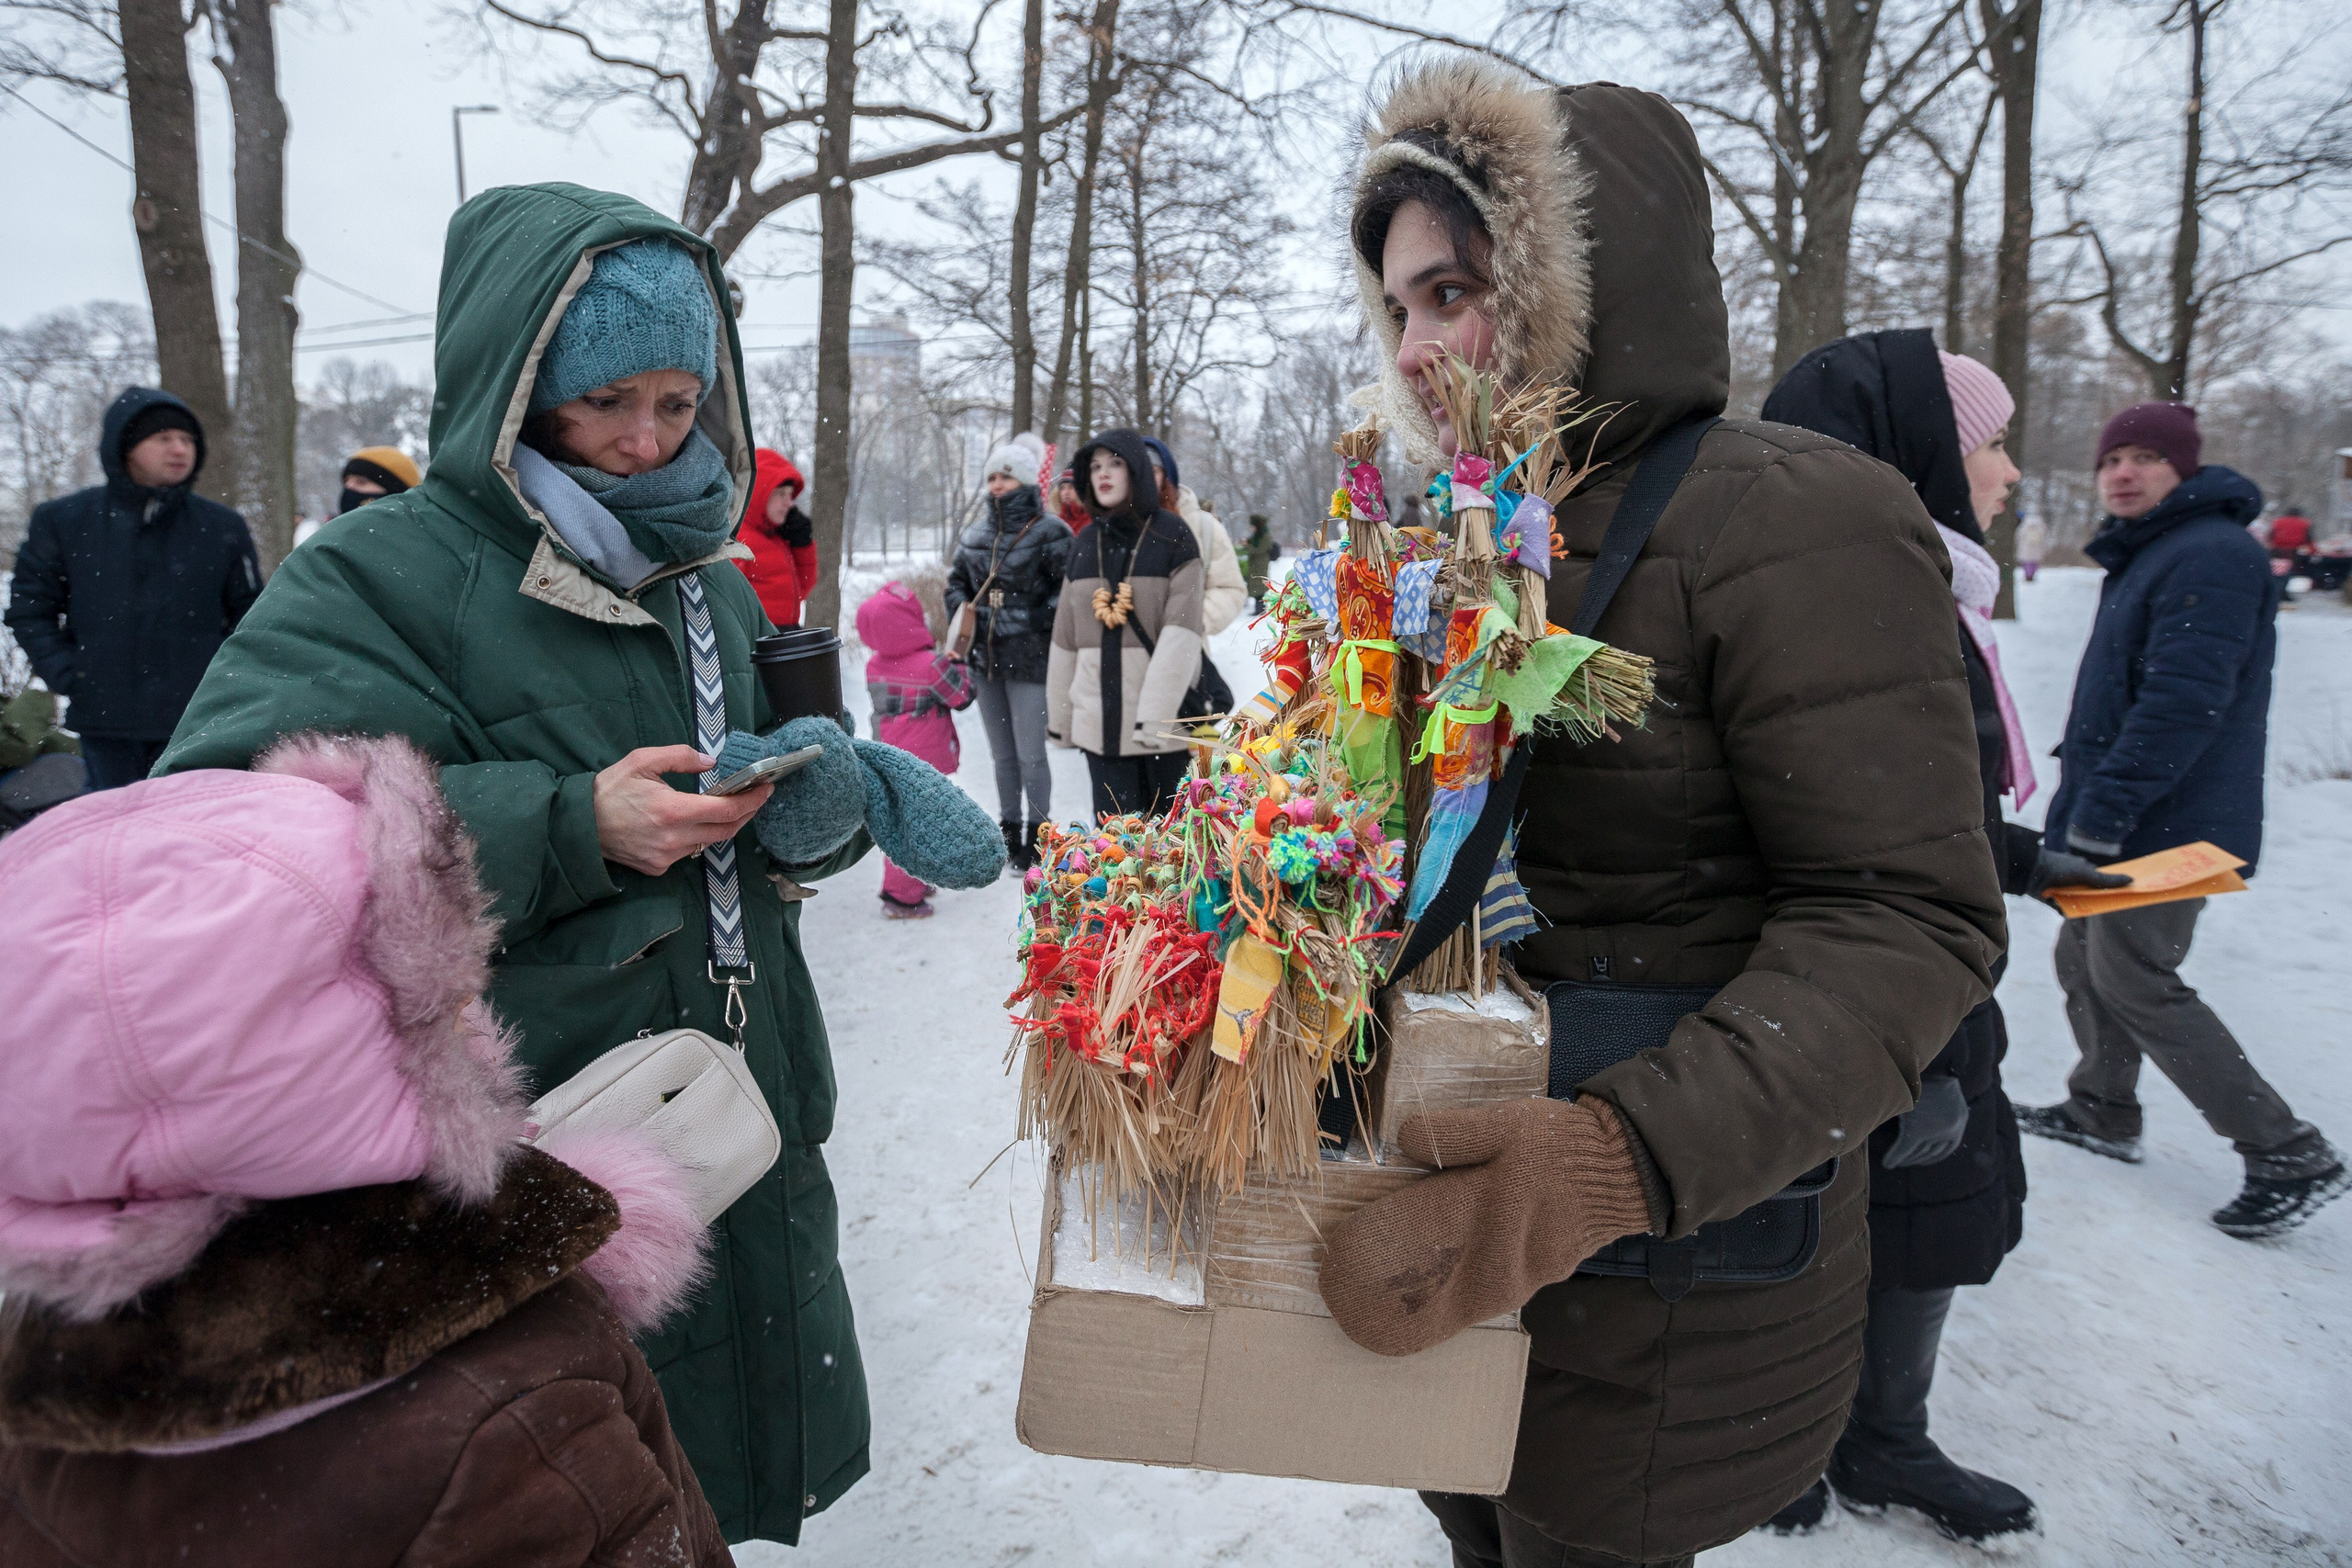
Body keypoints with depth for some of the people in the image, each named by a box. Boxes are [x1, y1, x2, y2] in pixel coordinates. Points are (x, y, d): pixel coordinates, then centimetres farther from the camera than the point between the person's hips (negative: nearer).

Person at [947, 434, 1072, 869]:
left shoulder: (1049, 531, -8)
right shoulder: (975, 532, 11)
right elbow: (956, 580, 22)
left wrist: (1042, 621, -16)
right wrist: (961, 614, 7)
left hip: (1029, 658, -6)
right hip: (985, 658, 6)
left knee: (1030, 754, -1)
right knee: (1002, 753, 15)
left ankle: (1036, 837, 13)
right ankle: (1009, 831, 28)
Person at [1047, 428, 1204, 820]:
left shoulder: (1172, 536, -1)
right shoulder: (1084, 545, 12)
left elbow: (1181, 634, -9)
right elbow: (1066, 638, 13)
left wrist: (1154, 713, -17)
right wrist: (1059, 714, 12)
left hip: (1161, 722, -3)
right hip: (1099, 720, 3)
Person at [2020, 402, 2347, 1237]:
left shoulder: (2211, 555, -17)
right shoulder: (2148, 556, 16)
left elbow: (2184, 699, -26)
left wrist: (2105, 804, -26)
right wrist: (2081, 796, 24)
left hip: (2169, 829, -10)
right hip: (2128, 822, 10)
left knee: (2136, 983, -6)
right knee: (2085, 959, 17)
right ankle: (2101, 1112, 32)